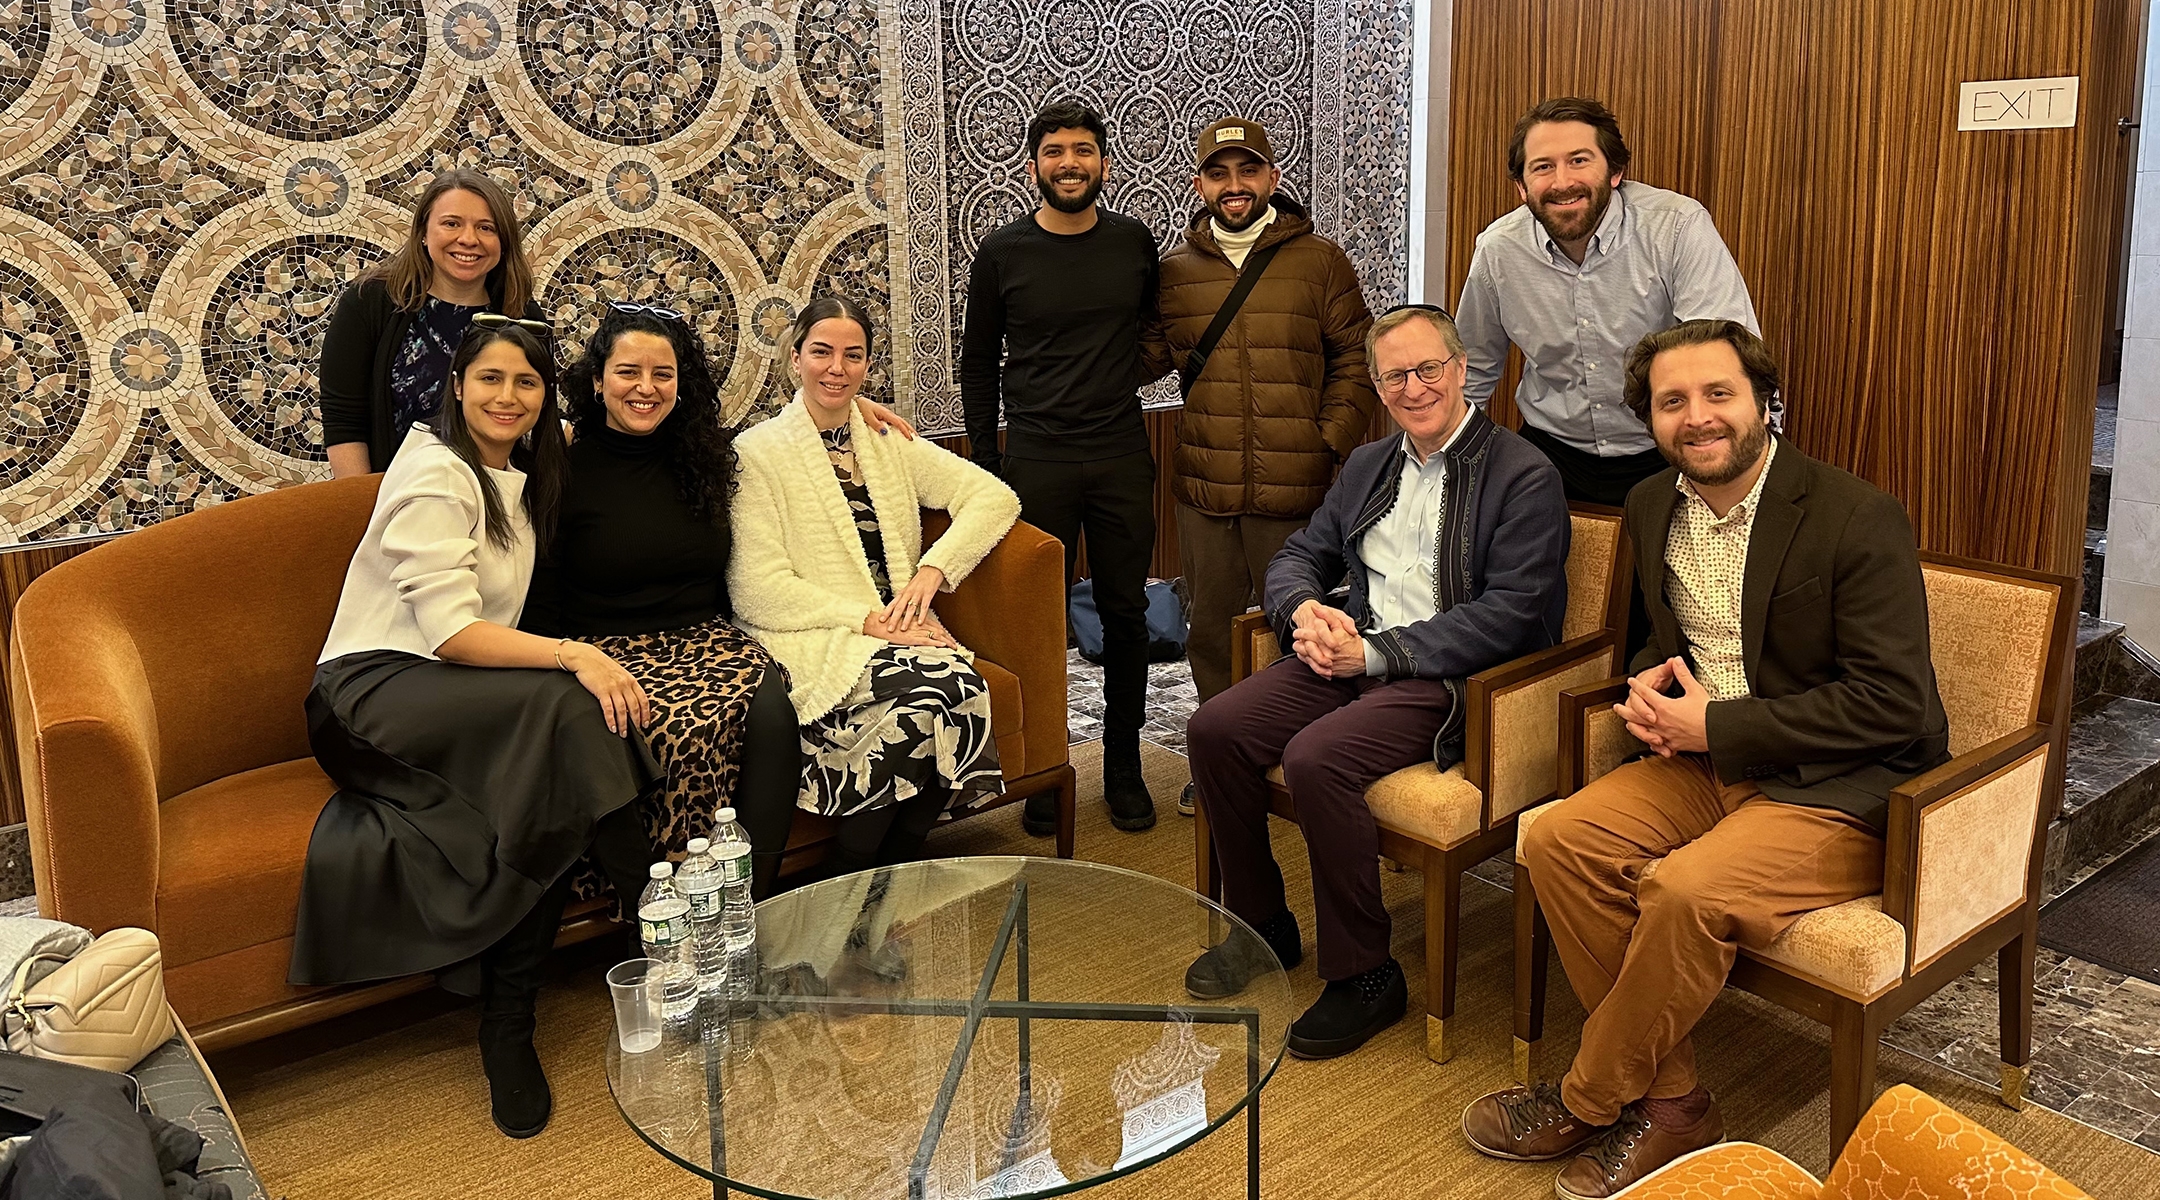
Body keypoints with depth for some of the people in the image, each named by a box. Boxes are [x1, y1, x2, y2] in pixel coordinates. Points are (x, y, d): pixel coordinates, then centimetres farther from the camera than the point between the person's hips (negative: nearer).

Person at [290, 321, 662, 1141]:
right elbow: (450, 630, -18)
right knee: (566, 706, -35)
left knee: (553, 804, -27)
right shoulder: (435, 474, -8)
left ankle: (508, 1028, -20)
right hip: (374, 688, -7)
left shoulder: (521, 476, 19)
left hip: (463, 697, 7)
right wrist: (572, 656, -28)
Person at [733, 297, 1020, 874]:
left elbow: (996, 497, 8)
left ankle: (888, 871, -10)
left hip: (898, 632, 5)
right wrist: (867, 620, -16)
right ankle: (842, 888, -13)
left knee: (964, 688, -30)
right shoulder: (756, 453, 1)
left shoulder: (890, 443, 17)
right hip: (811, 643, -4)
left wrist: (932, 572, -8)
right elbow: (760, 592, -8)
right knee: (940, 687, -32)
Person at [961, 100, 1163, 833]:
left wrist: (1130, 370, 3)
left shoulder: (1134, 243, 4)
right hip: (1035, 459, -2)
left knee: (1125, 613, 8)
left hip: (1122, 456, 2)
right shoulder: (1003, 254, 0)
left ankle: (1124, 766, 22)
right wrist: (984, 463, 2)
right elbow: (979, 365, 6)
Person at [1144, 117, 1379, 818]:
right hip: (1204, 492, 3)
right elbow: (1144, 356, 13)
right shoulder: (1176, 271, 8)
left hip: (1295, 493, -3)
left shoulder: (1319, 261, 1)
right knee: (1211, 630, 13)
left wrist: (1331, 444, -7)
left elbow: (1356, 359, 2)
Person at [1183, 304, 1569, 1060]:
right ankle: (1260, 923, 7)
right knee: (1214, 729, -14)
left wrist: (1376, 653, -20)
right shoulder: (1368, 465, 18)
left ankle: (1363, 975, -11)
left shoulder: (1524, 477, -5)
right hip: (1351, 653, 7)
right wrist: (1303, 610, -6)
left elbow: (1510, 614, -15)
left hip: (1451, 680, -7)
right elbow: (1300, 555, 20)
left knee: (1316, 759, -31)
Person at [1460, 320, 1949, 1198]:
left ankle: (1586, 1102, -5)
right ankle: (1669, 1100, -6)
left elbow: (1894, 702, -19)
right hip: (1708, 760, 7)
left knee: (1686, 890, -31)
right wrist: (1651, 678, -1)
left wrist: (1717, 724, -20)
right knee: (1559, 840, -16)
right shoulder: (1653, 507, 7)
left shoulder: (1859, 522, -16)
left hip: (1841, 791, -7)